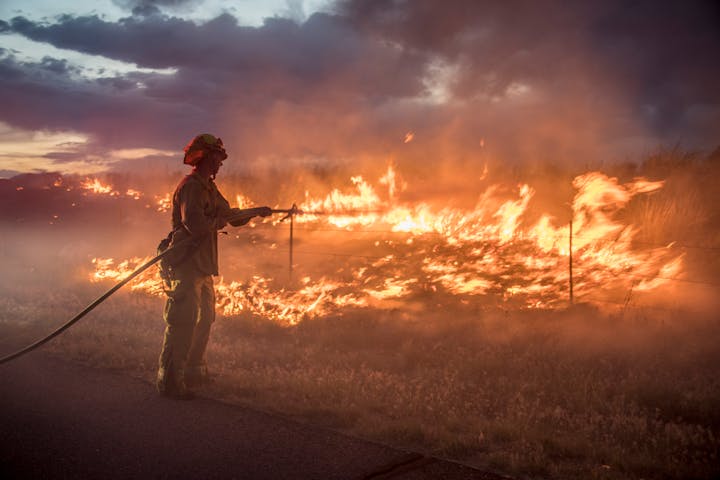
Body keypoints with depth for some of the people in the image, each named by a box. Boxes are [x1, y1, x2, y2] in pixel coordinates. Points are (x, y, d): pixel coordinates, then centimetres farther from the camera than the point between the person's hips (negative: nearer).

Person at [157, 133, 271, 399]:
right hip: (187, 265, -10)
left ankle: (194, 371, 32)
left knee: (204, 319, 18)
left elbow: (231, 215, 29)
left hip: (203, 267, 10)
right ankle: (170, 380, -4)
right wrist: (219, 221, -11)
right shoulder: (190, 186, -14)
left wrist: (257, 211, 25)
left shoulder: (208, 188, 18)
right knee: (182, 323, -9)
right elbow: (195, 225, -27)